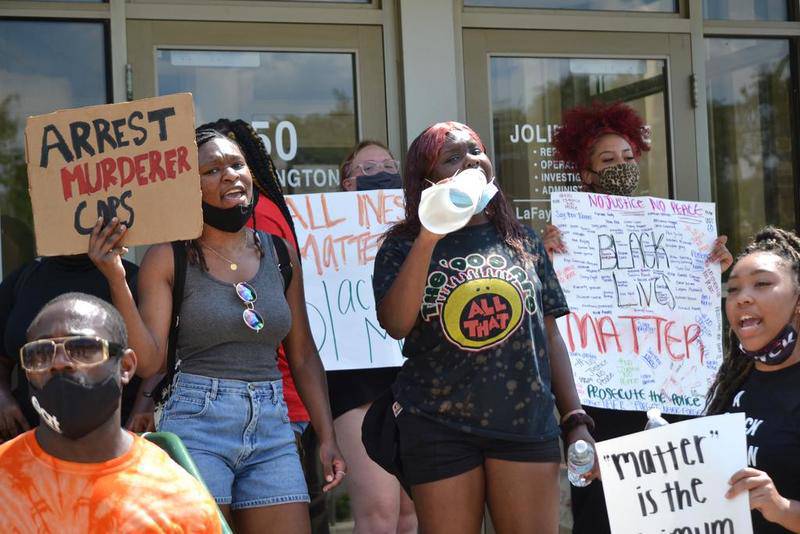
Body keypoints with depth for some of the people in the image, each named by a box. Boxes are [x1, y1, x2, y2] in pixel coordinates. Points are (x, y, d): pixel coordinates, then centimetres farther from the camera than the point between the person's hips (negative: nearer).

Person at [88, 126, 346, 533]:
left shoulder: (280, 254, 9)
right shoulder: (168, 258, -2)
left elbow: (303, 356, 14)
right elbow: (148, 361, -8)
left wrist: (327, 437, 9)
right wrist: (116, 280, -16)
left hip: (272, 426, 4)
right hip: (196, 422, -3)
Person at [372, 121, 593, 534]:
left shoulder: (522, 241, 11)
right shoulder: (404, 246, 2)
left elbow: (550, 336, 12)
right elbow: (396, 324, -15)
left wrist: (576, 421, 5)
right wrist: (429, 237, -19)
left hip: (527, 422, 2)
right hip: (439, 427, -2)